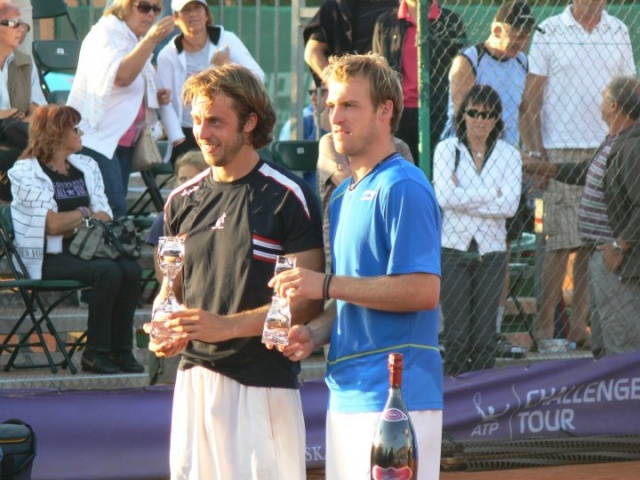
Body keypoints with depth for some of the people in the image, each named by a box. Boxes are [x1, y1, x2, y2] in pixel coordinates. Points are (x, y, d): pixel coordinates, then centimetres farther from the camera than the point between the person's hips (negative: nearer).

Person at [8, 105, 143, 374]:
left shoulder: (86, 167, 16)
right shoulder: (26, 173, -5)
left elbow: (105, 217, 8)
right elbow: (52, 224, -15)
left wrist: (72, 225, -11)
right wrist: (85, 214, 0)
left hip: (85, 251, 6)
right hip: (48, 258, -6)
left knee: (131, 270, -22)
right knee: (108, 272, -30)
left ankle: (121, 350, -15)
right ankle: (95, 353, -20)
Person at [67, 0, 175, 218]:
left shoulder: (135, 40, 15)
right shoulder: (105, 35, -12)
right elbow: (121, 76, -31)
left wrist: (154, 96, 9)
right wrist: (151, 40, -39)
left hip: (123, 140, 9)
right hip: (97, 138, -9)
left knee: (116, 209, 7)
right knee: (114, 211, -19)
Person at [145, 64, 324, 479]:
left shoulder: (288, 197, -5)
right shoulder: (183, 200, 14)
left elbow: (308, 301, -10)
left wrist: (228, 325, -19)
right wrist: (167, 332, 1)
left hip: (264, 382, -6)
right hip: (195, 378, 6)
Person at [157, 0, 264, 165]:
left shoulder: (227, 40, 3)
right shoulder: (168, 55, 2)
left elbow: (258, 77, -3)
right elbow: (166, 104, -1)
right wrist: (178, 140, -11)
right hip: (188, 136, 0)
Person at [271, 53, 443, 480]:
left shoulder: (402, 187, -10)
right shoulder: (344, 195, 19)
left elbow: (423, 291, -19)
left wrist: (327, 285, -17)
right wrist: (314, 333, 6)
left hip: (394, 393, -9)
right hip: (347, 394, 9)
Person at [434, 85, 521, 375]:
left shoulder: (509, 155, 6)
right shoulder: (446, 149, 2)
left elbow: (510, 205, -8)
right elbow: (444, 197, -13)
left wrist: (465, 198, -11)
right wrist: (491, 194, -10)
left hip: (491, 251, 1)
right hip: (453, 248, -1)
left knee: (485, 336, 2)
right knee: (457, 335, -5)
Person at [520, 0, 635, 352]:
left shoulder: (619, 32, 11)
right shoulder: (549, 33, 0)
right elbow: (531, 99, -1)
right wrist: (536, 153, -8)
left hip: (607, 151, 4)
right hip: (562, 150, -4)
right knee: (562, 242, -8)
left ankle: (579, 326, 10)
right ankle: (543, 327, -1)